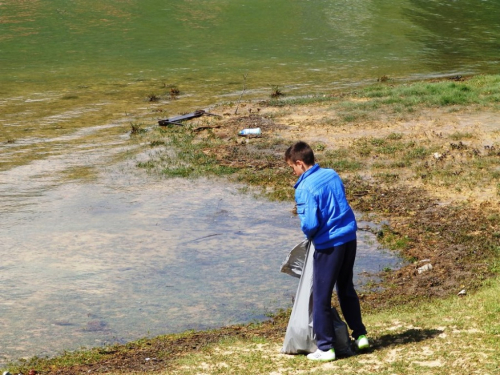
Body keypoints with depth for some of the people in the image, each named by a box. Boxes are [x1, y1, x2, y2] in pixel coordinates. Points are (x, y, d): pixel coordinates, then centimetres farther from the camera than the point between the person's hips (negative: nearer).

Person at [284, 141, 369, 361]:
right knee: (346, 289, 23)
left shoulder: (305, 189, -17)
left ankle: (325, 348, 10)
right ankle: (360, 335, 28)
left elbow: (310, 225, -23)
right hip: (350, 237, 7)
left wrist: (309, 234, 1)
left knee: (321, 297, 5)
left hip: (328, 245, -7)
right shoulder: (332, 175, 5)